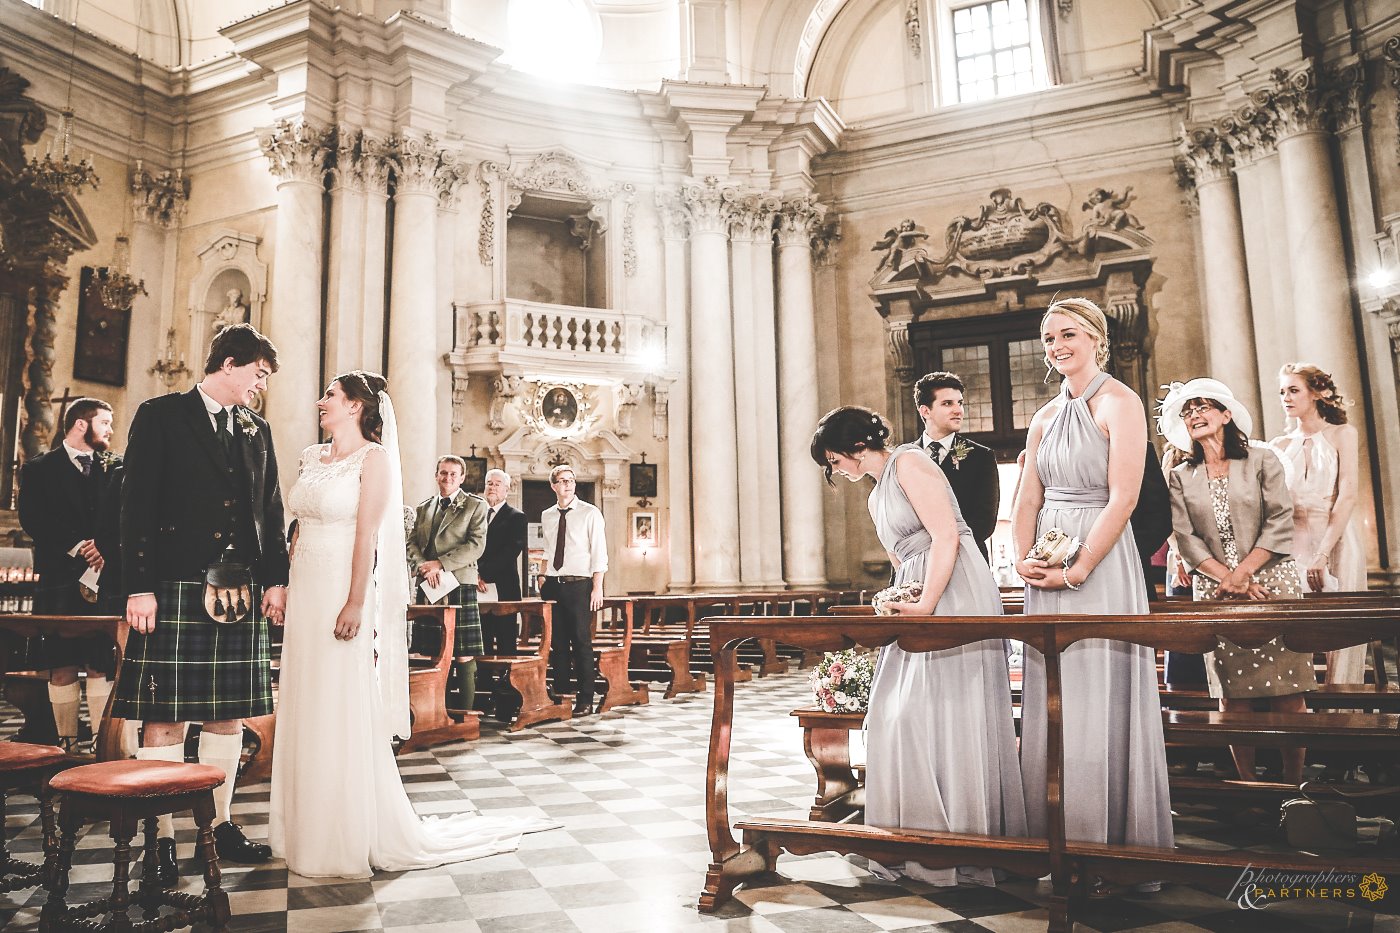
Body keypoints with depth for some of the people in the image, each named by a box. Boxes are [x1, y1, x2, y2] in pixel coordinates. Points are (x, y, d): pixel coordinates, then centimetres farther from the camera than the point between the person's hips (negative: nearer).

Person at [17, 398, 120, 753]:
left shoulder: (116, 469, 15)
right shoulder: (39, 469, 10)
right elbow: (31, 518, -2)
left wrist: (104, 554, -10)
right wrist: (75, 546, -12)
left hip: (106, 577, 1)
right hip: (60, 578, -1)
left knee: (101, 665, -3)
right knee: (61, 667, 0)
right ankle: (66, 743, 8)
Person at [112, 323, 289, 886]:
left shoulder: (257, 430, 15)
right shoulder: (160, 416, 0)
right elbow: (136, 505, -6)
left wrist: (275, 579, 7)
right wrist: (138, 587, -12)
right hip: (173, 587, -5)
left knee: (229, 713, 10)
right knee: (165, 717, 0)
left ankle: (220, 824, 22)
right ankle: (161, 839, 12)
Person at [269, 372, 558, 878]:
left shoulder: (373, 458, -6)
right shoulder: (312, 457, 14)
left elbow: (367, 534, -14)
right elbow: (300, 529, 15)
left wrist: (356, 603, -19)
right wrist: (283, 586, 10)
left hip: (342, 591, -7)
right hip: (304, 592, 7)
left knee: (345, 715, 0)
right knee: (305, 712, 11)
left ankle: (352, 836, 12)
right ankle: (309, 830, 23)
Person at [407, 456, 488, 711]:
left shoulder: (475, 506, 4)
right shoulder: (423, 508, 18)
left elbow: (476, 545, -6)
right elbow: (412, 543, 14)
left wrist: (440, 563, -13)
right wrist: (424, 567, -7)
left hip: (459, 584, -4)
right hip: (427, 585, 4)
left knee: (464, 656, -5)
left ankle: (466, 712, 0)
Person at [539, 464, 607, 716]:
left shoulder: (590, 513, -3)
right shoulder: (546, 516, 12)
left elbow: (599, 553, -6)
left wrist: (597, 588, -12)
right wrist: (545, 578, 11)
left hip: (579, 584, -5)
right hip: (553, 585, 5)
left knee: (581, 642, -3)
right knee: (557, 643, 8)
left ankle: (585, 700, 3)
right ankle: (560, 695, 18)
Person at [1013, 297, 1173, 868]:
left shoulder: (1118, 403, -5)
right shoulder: (1045, 418, 15)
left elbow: (1122, 497, -14)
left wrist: (1077, 569, -17)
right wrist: (1024, 558, -4)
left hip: (1101, 563, -6)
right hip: (1047, 574, 7)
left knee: (1102, 698, -2)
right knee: (1051, 700, 9)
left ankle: (1116, 845, 11)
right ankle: (1060, 839, 20)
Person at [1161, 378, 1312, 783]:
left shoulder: (1262, 460, 4)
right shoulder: (1181, 477, 8)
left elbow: (1280, 523, -3)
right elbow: (1186, 538, 1)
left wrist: (1242, 571, -12)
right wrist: (1229, 579, -10)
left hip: (1272, 582, -1)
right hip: (1215, 593, 1)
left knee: (1287, 692, -3)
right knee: (1233, 695, 0)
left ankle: (1294, 784, 7)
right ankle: (1249, 785, 9)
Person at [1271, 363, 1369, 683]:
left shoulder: (1342, 434, 2)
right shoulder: (1279, 445, 12)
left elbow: (1348, 497, -9)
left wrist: (1322, 555, -18)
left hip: (1337, 543, -2)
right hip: (1294, 545, 3)